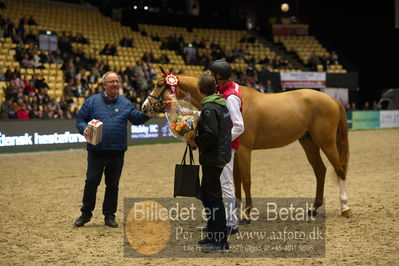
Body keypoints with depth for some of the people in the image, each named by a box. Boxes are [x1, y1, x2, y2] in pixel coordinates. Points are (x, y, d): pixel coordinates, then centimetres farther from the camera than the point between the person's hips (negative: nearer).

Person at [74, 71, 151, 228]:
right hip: (96, 151, -2)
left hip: (117, 152, 2)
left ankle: (109, 216, 18)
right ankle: (86, 213, 15)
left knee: (113, 185, 8)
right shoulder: (92, 101, 5)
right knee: (91, 182, 0)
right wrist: (84, 129, -13)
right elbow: (80, 118, 7)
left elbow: (137, 118, 8)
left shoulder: (125, 103, 11)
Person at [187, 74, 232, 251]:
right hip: (221, 155, 10)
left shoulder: (209, 108, -18)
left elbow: (211, 134, -26)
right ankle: (213, 234, 29)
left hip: (212, 157, -10)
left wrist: (196, 142, -11)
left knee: (214, 197, -5)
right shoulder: (221, 104, 11)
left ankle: (221, 241, -1)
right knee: (206, 195, 20)